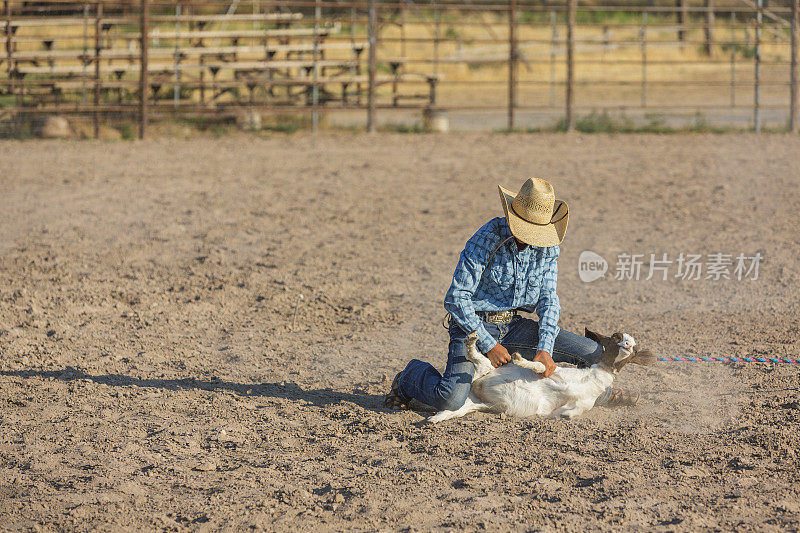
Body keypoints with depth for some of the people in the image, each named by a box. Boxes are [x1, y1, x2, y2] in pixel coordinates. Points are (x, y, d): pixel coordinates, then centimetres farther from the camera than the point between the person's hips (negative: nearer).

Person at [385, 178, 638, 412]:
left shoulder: (548, 246, -4)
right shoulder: (486, 239, -22)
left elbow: (548, 299, -2)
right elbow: (455, 298, -21)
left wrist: (545, 348, -17)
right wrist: (489, 345, -22)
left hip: (513, 325, 5)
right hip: (473, 324, -5)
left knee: (593, 353, -5)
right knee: (450, 401, -29)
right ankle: (412, 377, 7)